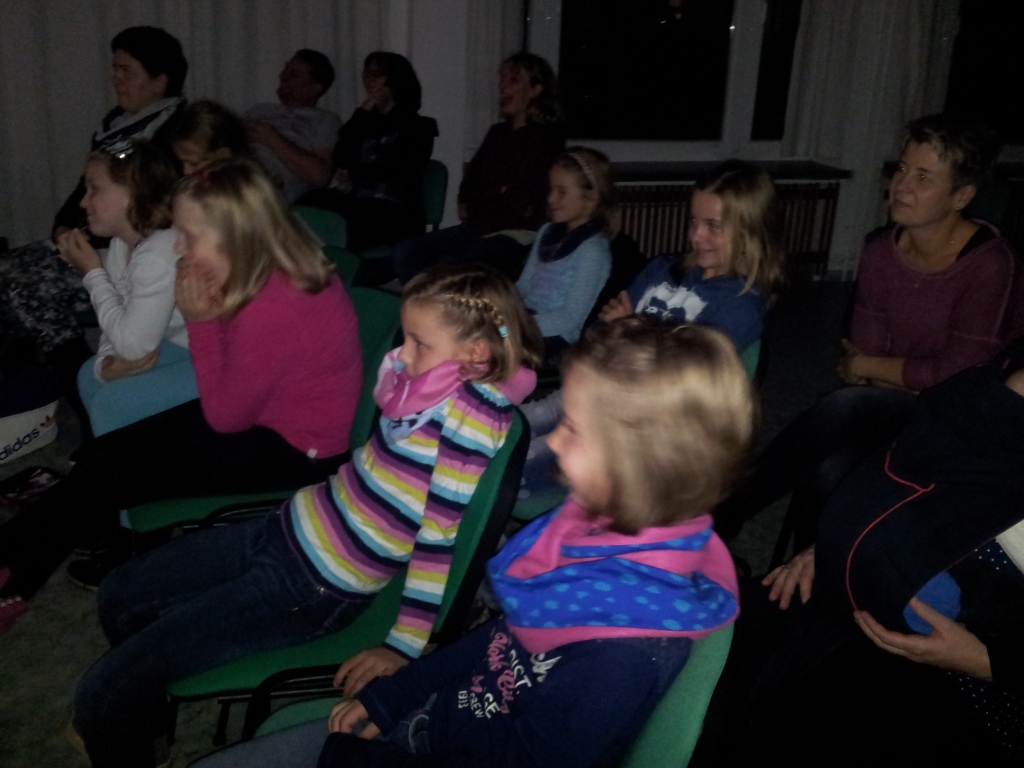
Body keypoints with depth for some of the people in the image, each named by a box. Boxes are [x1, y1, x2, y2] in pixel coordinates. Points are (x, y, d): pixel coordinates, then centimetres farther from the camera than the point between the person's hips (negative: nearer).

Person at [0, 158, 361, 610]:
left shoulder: (272, 310, -32)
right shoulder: (284, 267, -4)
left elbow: (225, 416, -17)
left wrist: (201, 320, -17)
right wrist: (206, 316, -12)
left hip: (296, 452, -9)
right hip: (264, 408, 9)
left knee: (113, 470, -4)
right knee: (108, 451, 3)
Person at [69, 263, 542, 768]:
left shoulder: (471, 416, -26)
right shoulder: (430, 384, -1)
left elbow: (441, 542, -23)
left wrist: (404, 646, -18)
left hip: (319, 587, -9)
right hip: (294, 526, 9)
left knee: (102, 697, -5)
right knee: (120, 595, 24)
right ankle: (145, 724, 48)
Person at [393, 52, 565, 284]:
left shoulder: (548, 137, -3)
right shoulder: (498, 133, 20)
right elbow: (471, 178, 22)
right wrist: (465, 205, 3)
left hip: (519, 233, -8)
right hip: (479, 228, 8)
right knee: (407, 252, -10)